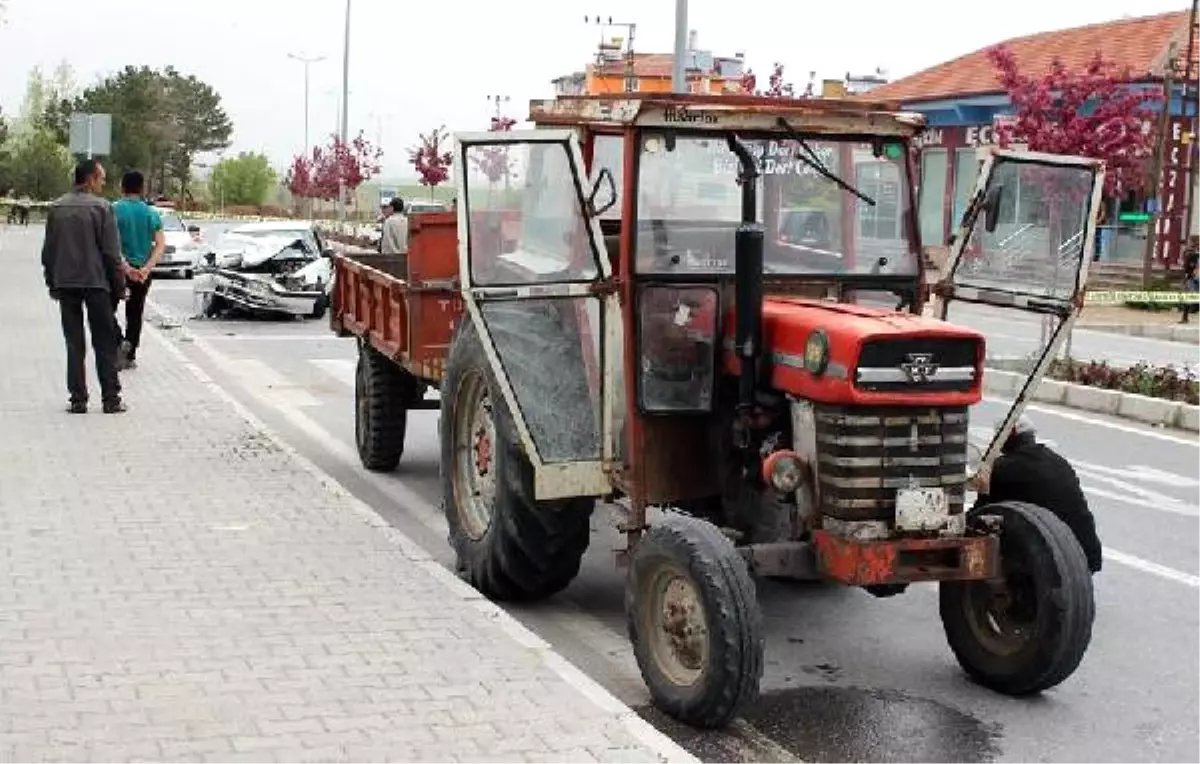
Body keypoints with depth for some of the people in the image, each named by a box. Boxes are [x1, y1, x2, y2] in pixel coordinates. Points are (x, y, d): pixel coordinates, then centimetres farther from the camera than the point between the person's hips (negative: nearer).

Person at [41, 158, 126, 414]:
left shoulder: (56, 208, 6)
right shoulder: (101, 207, -8)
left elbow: (48, 251, 10)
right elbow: (112, 252, -9)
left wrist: (52, 283, 18)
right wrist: (119, 286, -1)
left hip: (65, 284, 4)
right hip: (96, 282, -4)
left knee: (74, 344, 7)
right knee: (104, 344, 3)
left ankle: (78, 399, 6)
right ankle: (111, 399, 2)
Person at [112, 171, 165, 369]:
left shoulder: (114, 211, -7)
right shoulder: (151, 213, 1)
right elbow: (161, 244, -9)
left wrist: (125, 267, -20)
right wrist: (147, 268, -15)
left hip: (119, 269, -3)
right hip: (143, 272, 3)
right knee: (135, 313, 14)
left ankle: (121, 341, -14)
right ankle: (130, 356, 15)